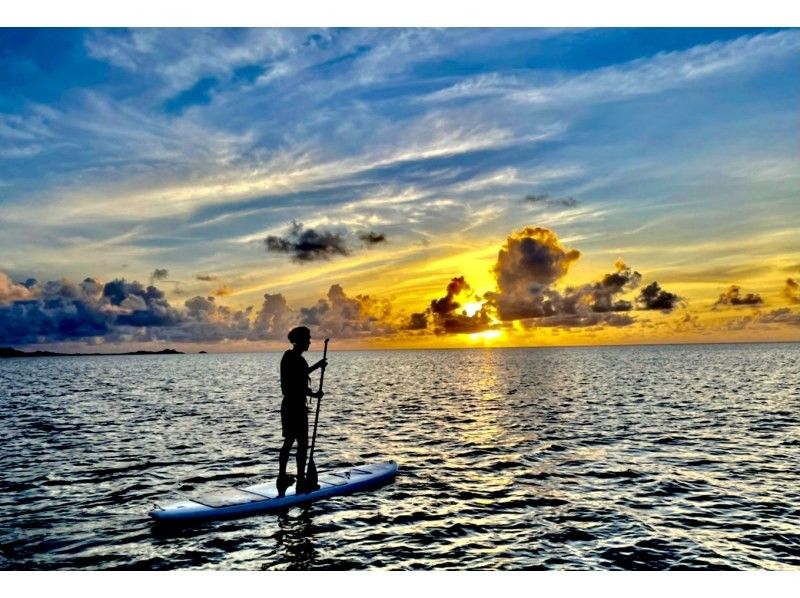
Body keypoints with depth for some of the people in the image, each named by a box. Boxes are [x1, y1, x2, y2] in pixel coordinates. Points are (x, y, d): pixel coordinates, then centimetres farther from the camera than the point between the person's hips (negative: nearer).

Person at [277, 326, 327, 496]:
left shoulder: (289, 356, 12)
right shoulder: (296, 359, -18)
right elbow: (298, 386, -24)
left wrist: (316, 366, 27)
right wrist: (313, 394, -24)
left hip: (288, 405, 10)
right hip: (296, 406, -10)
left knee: (289, 441, 17)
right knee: (302, 443, -1)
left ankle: (282, 476, 25)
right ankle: (301, 480, 4)